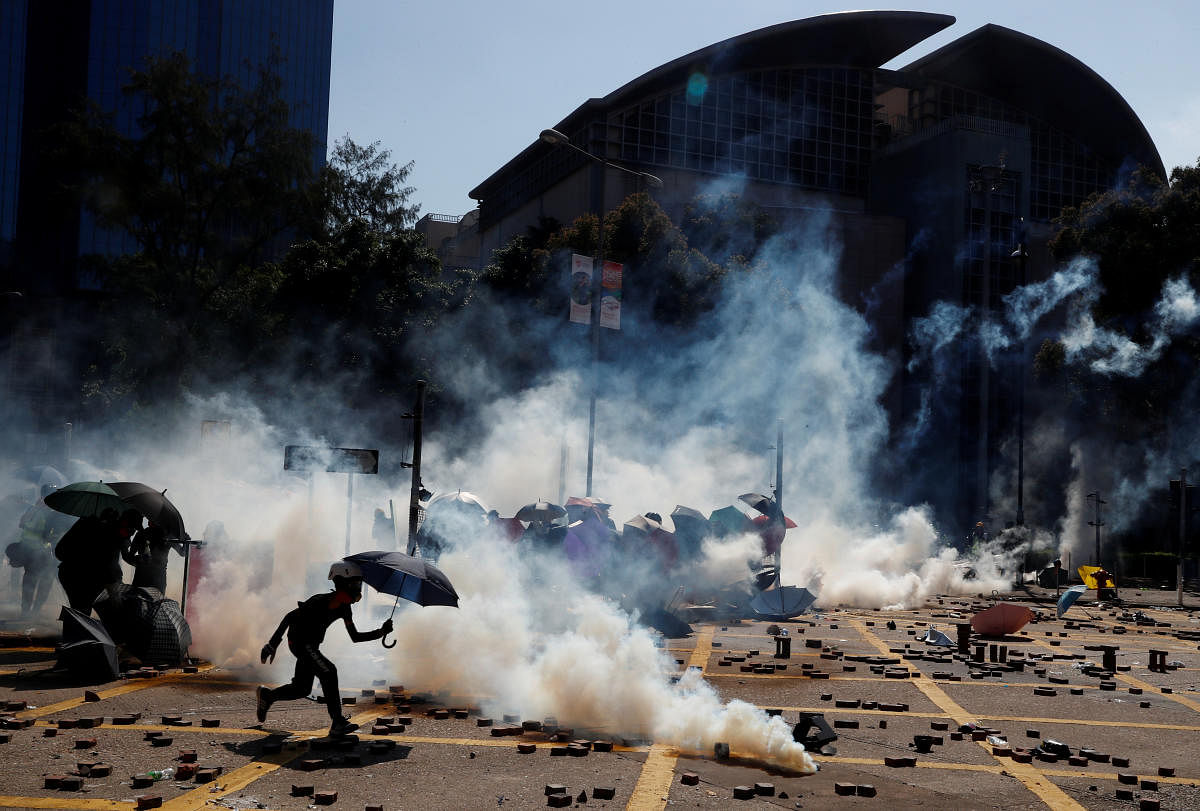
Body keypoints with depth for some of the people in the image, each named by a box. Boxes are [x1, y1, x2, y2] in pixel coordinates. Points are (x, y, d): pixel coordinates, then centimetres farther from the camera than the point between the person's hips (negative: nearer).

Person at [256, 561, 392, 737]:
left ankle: (267, 695, 39)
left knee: (302, 689, 13)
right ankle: (337, 724, -25)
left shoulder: (344, 607, 3)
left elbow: (355, 637, 9)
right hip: (300, 641, -9)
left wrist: (381, 632, -4)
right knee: (328, 672, -25)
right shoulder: (323, 601, -24)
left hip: (310, 645, 9)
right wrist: (273, 643, -22)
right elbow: (290, 616, -21)